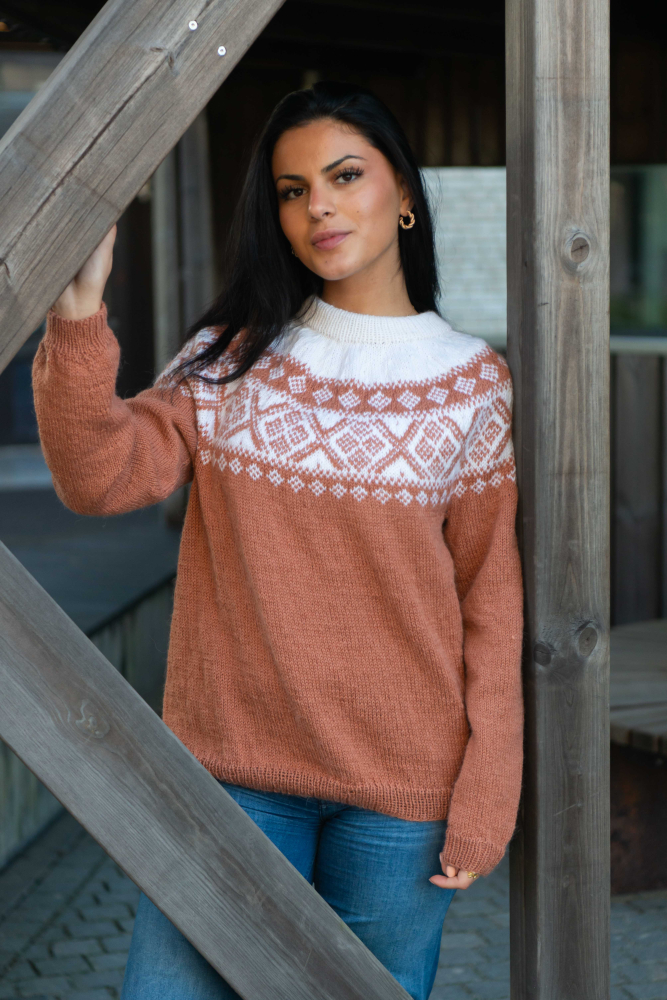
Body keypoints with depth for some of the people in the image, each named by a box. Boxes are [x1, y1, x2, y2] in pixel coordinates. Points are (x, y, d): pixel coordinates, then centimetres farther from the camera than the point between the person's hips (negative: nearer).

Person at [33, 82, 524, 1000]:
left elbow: (490, 600, 0)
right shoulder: (233, 357, 4)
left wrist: (483, 801, -2)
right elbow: (101, 478, -10)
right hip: (233, 768, 1)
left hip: (402, 786, -1)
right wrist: (78, 308, -22)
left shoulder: (471, 383, -1)